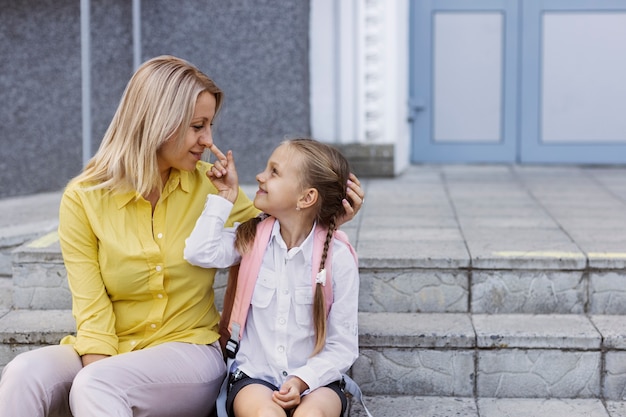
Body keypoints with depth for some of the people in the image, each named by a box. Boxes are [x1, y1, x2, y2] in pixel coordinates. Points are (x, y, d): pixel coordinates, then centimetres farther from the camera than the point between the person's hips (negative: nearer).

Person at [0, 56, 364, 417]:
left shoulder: (211, 185, 2)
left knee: (92, 386, -32)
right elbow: (91, 307, -9)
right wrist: (99, 368, -23)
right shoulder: (84, 198, -4)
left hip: (189, 348, -1)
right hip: (111, 353, 1)